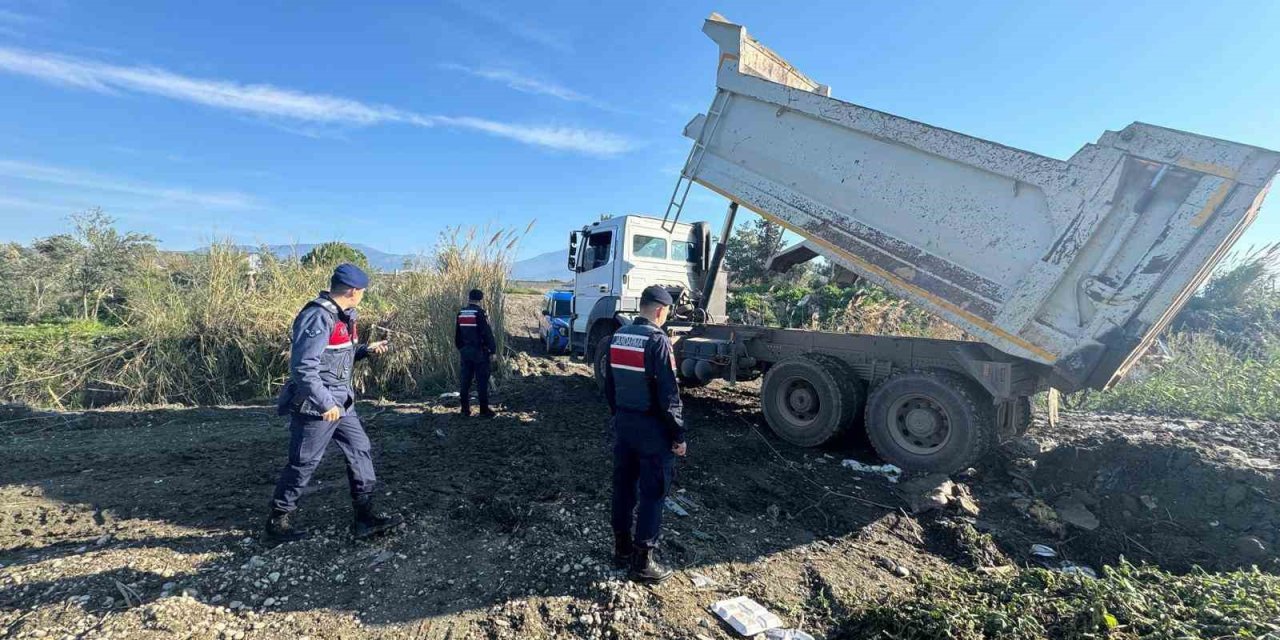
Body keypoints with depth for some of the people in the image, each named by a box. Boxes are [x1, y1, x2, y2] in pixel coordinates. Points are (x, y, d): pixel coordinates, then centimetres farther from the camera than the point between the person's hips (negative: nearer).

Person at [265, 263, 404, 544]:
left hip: (342, 402, 9)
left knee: (360, 451, 9)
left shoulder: (343, 315, 8)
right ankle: (278, 521, 26)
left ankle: (365, 517, 16)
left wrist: (366, 350, 7)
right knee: (303, 464, 5)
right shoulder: (318, 317, -22)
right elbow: (303, 367, -27)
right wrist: (325, 404, -25)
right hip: (316, 406, -9)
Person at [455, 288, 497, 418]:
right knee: (482, 381, 1)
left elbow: (457, 334, 14)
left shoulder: (461, 313, 7)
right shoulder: (480, 313, -14)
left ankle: (465, 409, 18)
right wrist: (492, 348, -8)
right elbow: (487, 333, -16)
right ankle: (484, 410, 5)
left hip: (465, 351, 6)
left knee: (465, 380, 12)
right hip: (479, 352, -6)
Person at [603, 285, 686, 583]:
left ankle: (622, 550, 30)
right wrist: (679, 435, -11)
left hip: (623, 423, 7)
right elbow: (669, 394, -19)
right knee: (652, 494, 5)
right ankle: (642, 561, 14)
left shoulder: (617, 337, 5)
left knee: (623, 487, 16)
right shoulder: (657, 341, -19)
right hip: (652, 428, -7)